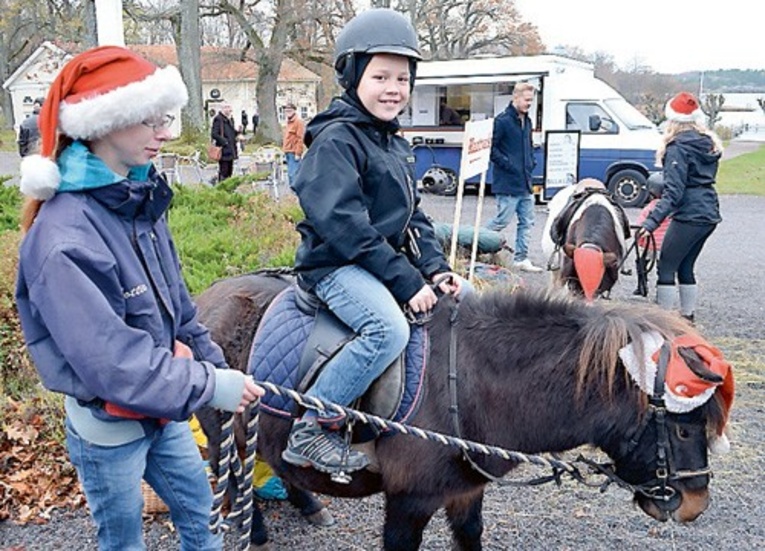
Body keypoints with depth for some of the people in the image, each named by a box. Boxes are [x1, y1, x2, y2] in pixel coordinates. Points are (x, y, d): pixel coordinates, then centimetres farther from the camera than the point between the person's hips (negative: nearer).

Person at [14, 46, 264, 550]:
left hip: (164, 412, 7)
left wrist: (216, 363, 3)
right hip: (108, 427, -7)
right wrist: (209, 385, -27)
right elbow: (110, 362, -31)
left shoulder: (141, 199, -3)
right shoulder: (63, 238, -29)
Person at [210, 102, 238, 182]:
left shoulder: (229, 119, 17)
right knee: (223, 171, -6)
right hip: (224, 150, -9)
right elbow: (214, 134, -17)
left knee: (229, 170, 14)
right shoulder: (218, 119, -11)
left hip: (231, 149, 9)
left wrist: (237, 132, 6)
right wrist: (224, 141, -22)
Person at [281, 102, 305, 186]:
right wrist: (284, 150, 17)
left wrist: (298, 153, -19)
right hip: (288, 152, 9)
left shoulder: (298, 121, -9)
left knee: (293, 174, -13)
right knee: (290, 174, 12)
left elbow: (300, 138, -15)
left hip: (294, 153, -9)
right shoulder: (288, 122, 19)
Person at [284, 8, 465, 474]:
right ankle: (310, 431, -18)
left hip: (390, 259, 9)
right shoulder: (336, 140, -13)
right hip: (337, 264, -9)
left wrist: (436, 268, 0)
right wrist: (405, 281, -23)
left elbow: (413, 216, 17)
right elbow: (345, 226, -22)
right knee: (390, 329, -32)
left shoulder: (397, 145, 15)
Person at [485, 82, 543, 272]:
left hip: (526, 183, 8)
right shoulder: (502, 121, -12)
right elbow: (491, 148, -15)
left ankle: (521, 259, 16)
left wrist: (532, 163, 11)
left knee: (527, 222, 9)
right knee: (502, 220, -3)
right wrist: (508, 164, -16)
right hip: (508, 183, -8)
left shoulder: (527, 121, 15)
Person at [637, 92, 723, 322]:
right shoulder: (709, 144, 11)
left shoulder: (678, 149, -14)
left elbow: (673, 192, -22)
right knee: (686, 266, 17)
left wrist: (652, 220, -29)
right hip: (710, 214, 9)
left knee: (666, 266, -2)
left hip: (689, 215, -9)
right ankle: (688, 315, 22)